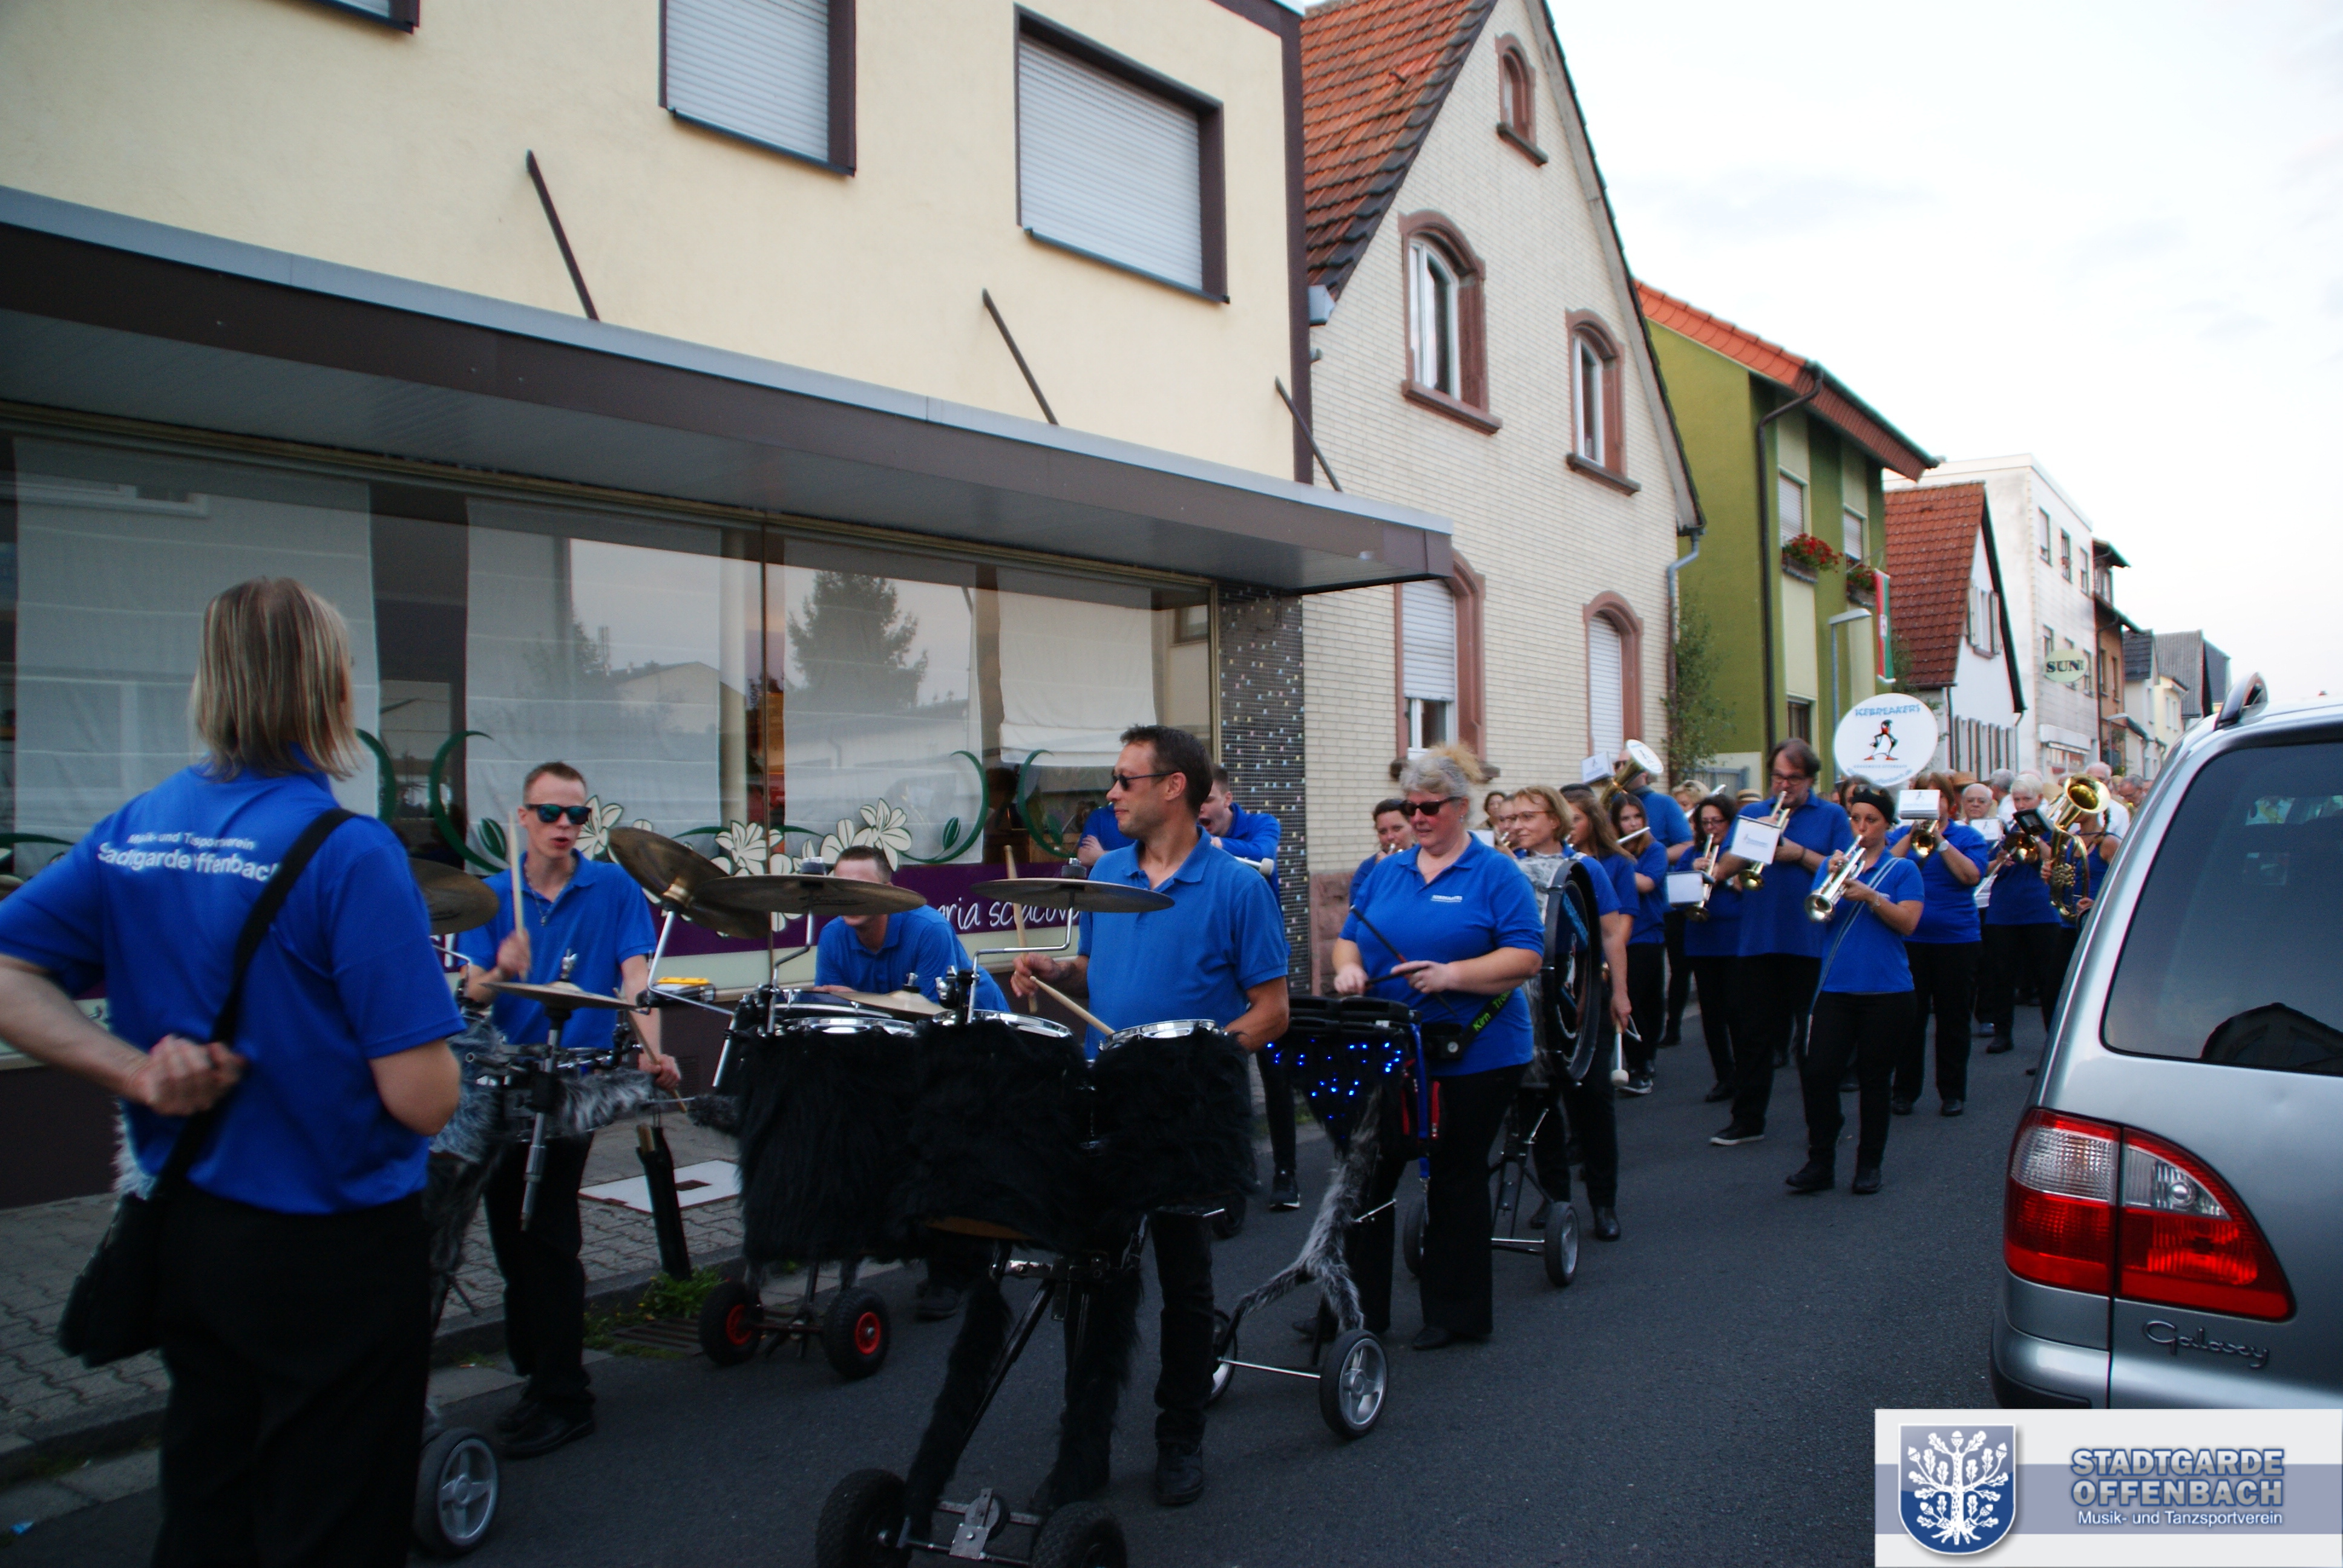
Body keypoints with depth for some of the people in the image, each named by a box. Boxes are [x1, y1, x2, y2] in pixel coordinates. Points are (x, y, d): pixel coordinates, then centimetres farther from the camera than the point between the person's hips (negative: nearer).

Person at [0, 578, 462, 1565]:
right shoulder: (348, 851, -21)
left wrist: (137, 1071, -7)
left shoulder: (135, 830, 0)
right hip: (333, 1259, -7)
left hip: (188, 1231, 7)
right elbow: (423, 1102, -23)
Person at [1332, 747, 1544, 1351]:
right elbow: (1350, 936, 15)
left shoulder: (1496, 875, -5)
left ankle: (1458, 1313, 21)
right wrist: (1349, 966, -8)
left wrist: (1452, 974, -24)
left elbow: (1527, 956, -12)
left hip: (1474, 1054, -4)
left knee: (1456, 1179, 6)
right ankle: (1356, 1303, 17)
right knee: (1369, 1172, 5)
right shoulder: (1388, 872, 11)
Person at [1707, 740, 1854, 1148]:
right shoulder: (1752, 814, 11)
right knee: (1755, 1034, 7)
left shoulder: (1831, 817, 3)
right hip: (1759, 942, 2)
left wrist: (1800, 854, -16)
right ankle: (1747, 1119, 15)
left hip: (1812, 943, -2)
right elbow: (1723, 869, 3)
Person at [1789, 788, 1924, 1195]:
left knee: (1874, 1081, 4)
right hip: (1836, 988, 2)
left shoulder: (1902, 870, 4)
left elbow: (1908, 922, -8)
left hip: (1886, 991, -2)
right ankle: (1820, 1163, 4)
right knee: (1817, 1074, -8)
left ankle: (1869, 1165, 17)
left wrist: (1869, 895, -21)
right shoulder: (1836, 864, 10)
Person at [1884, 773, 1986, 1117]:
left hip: (1957, 937, 0)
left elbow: (1972, 875, -12)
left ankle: (1953, 1092, 16)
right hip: (1909, 939, 0)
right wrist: (1912, 835, -15)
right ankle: (1904, 1091, 11)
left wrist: (1940, 840, -18)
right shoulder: (1899, 834, 9)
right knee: (1909, 1017, 3)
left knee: (1953, 1018, 6)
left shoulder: (1968, 837, 5)